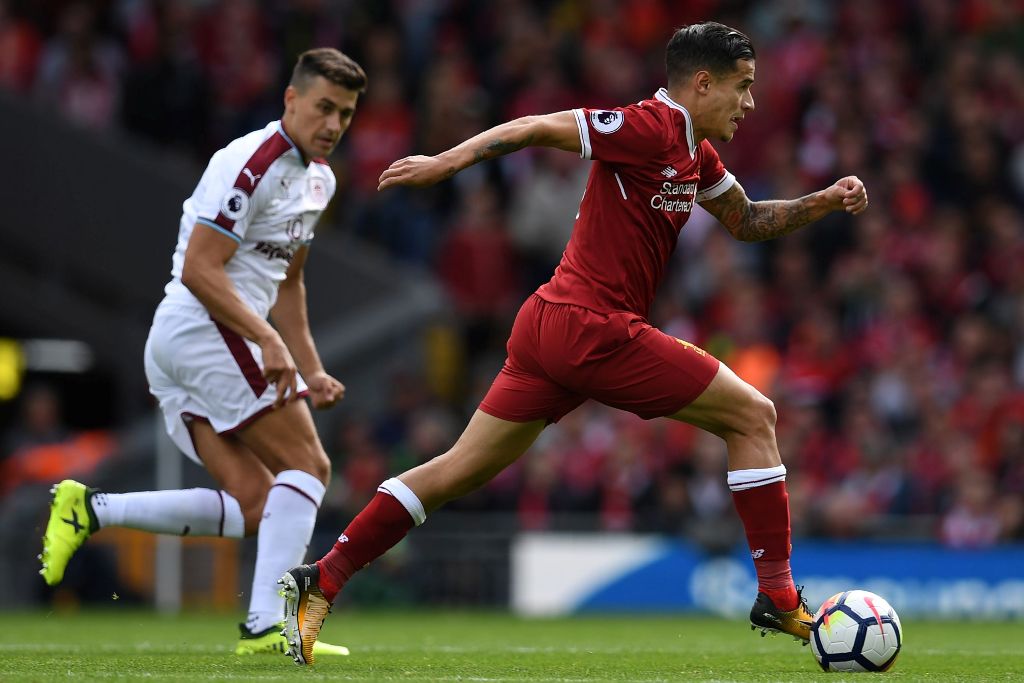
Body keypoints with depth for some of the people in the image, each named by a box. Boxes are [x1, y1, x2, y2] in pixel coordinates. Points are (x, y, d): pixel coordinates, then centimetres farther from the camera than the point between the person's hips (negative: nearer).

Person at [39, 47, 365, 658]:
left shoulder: (319, 177, 18)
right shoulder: (250, 164, -14)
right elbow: (199, 271, -20)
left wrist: (312, 371, 23)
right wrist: (269, 340, -27)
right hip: (209, 328, -10)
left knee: (254, 507, 2)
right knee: (307, 466, -10)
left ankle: (90, 510, -1)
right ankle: (266, 624, -18)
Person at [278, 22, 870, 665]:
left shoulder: (696, 153, 17)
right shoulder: (650, 128, -12)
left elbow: (746, 220, 30)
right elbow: (536, 127, -13)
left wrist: (824, 201, 17)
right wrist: (444, 163, -15)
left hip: (550, 325, 10)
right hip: (596, 328, -10)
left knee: (459, 471, 10)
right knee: (753, 416, 0)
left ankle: (320, 582, 7)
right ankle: (778, 596, 2)